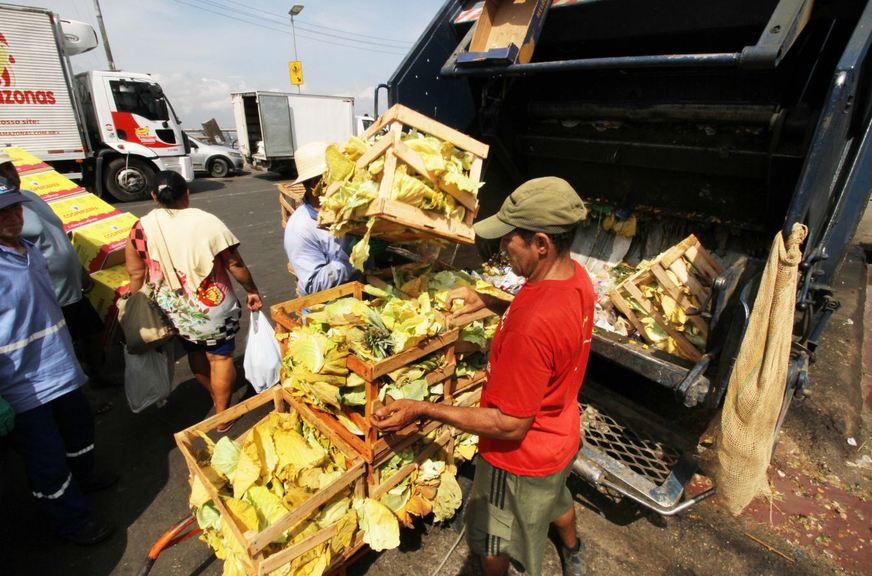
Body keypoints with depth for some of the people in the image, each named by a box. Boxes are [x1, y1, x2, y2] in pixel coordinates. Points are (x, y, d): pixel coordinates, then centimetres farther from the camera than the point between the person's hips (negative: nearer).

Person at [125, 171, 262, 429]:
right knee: (220, 357, 11)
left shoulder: (141, 228, -6)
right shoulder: (207, 222, -16)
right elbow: (235, 265, -13)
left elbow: (136, 274, -1)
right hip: (212, 307, -4)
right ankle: (222, 414, 24)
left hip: (172, 309, 4)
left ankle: (216, 395, 47)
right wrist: (252, 291, 0)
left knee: (194, 353, 25)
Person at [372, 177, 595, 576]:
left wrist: (422, 410, -29)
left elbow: (510, 425, -32)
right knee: (556, 496, 39)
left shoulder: (532, 324, -42)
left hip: (521, 458, -8)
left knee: (494, 544, 23)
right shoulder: (576, 276, -13)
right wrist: (488, 302, -1)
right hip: (563, 436, 9)